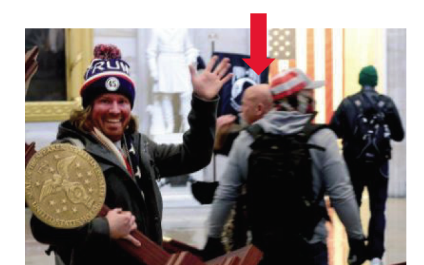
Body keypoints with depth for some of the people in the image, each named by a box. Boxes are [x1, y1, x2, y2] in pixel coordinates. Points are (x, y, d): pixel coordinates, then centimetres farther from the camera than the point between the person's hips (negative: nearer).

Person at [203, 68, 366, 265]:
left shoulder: (246, 139, 1)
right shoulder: (321, 138, -8)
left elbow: (225, 194, 2)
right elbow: (341, 195, -10)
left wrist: (213, 238, 11)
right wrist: (356, 238, 0)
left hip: (262, 246, 3)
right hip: (308, 246, -3)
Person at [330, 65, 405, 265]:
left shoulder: (348, 103, -5)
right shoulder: (387, 103, -2)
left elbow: (333, 131, -10)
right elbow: (399, 135, 0)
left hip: (354, 163, 0)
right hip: (379, 164, 0)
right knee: (378, 209, 8)